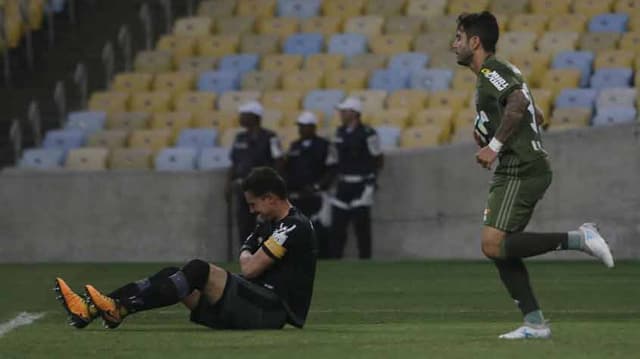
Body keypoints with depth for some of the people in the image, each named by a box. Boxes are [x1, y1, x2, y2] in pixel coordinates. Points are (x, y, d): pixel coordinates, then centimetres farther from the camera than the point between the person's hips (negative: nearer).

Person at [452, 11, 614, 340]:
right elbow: (536, 115, 30)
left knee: (494, 245, -17)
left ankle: (578, 239, -14)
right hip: (512, 171, 10)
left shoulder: (491, 70, -9)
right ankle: (535, 323, 3)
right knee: (500, 250, 6)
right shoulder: (501, 72, 23)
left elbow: (518, 103, -28)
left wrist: (495, 144, -25)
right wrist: (489, 134, 22)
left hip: (521, 171, -10)